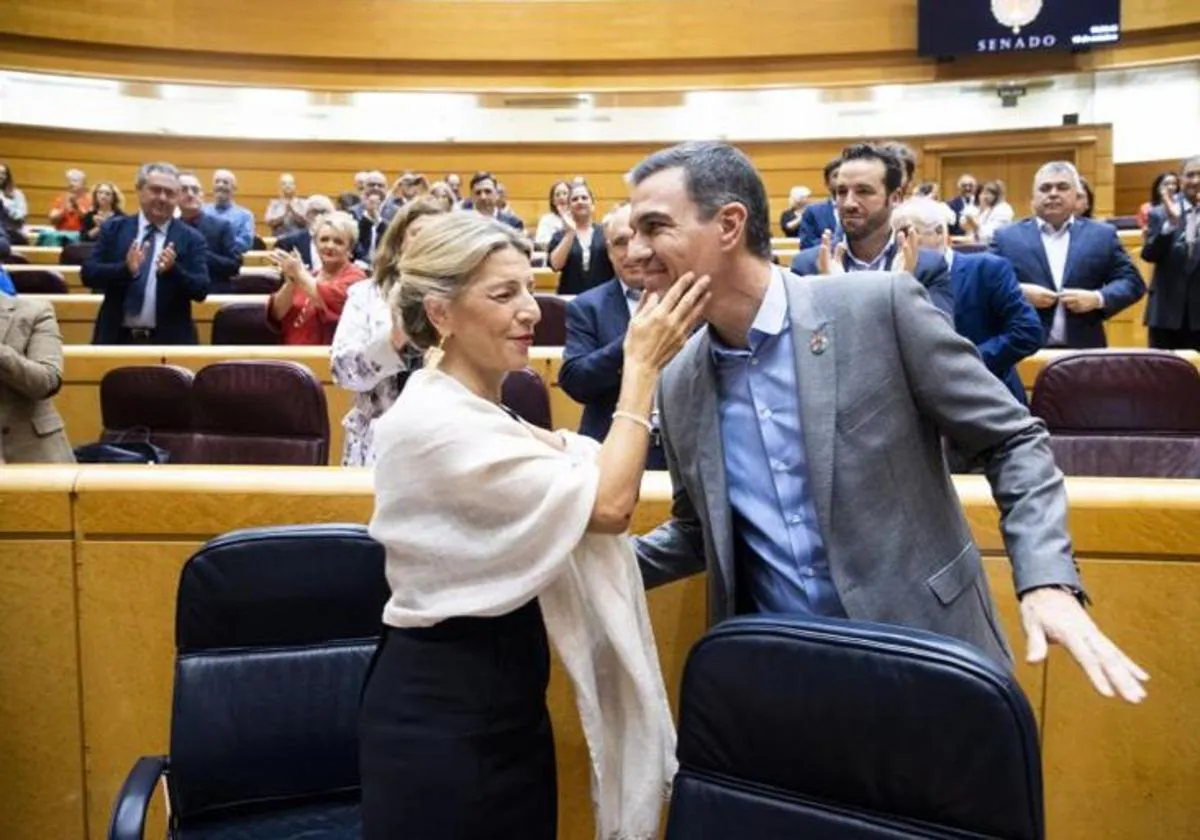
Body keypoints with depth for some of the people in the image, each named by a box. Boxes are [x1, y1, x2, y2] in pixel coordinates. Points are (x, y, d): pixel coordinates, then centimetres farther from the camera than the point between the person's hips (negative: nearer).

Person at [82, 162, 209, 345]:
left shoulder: (191, 239, 3)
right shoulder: (113, 229, 8)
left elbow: (201, 291, -6)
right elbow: (88, 274, 0)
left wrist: (173, 270, -24)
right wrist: (126, 269, -19)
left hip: (169, 341, -1)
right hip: (117, 338, 1)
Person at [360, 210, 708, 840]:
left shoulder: (479, 413, 11)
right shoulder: (434, 420, -21)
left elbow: (584, 478, 10)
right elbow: (608, 503, -23)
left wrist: (644, 365, 3)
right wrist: (641, 366, -15)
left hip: (506, 692, 9)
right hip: (442, 707, -9)